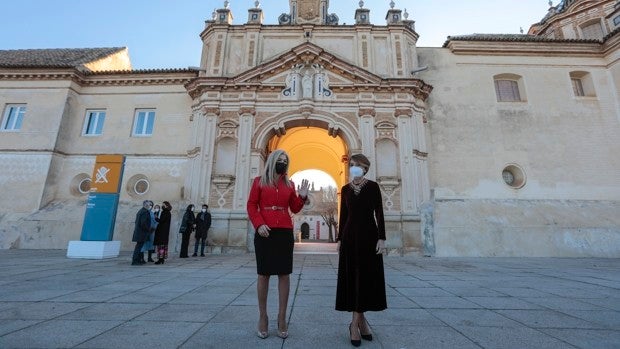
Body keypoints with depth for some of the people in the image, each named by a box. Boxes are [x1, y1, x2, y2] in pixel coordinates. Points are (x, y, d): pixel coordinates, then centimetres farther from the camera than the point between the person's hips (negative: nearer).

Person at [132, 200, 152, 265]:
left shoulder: (140, 211, 15)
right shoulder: (145, 212, -16)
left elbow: (137, 222, 19)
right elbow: (143, 223, -23)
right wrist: (148, 230, -10)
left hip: (138, 232, 10)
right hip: (142, 232, -10)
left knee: (139, 246, 15)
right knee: (139, 246, -5)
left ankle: (140, 260, 23)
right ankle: (135, 261, -1)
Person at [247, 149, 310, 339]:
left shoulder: (289, 184, 13)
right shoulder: (259, 181, 6)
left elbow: (294, 209, 13)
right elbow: (251, 205, 0)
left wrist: (302, 197, -5)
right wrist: (259, 224, -13)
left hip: (285, 232, 3)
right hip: (265, 232, -2)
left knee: (284, 274, 4)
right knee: (263, 274, 4)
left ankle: (282, 317, 16)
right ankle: (263, 317, 18)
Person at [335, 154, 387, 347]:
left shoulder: (373, 186, -1)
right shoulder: (345, 189, 7)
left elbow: (379, 213, -4)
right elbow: (343, 215, 9)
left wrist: (381, 238, -10)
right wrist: (339, 239, 6)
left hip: (369, 234, -2)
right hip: (350, 235, 2)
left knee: (368, 277, 1)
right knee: (353, 278, 4)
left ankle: (355, 322, 13)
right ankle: (360, 320, 17)